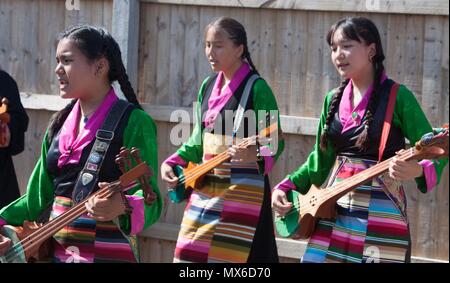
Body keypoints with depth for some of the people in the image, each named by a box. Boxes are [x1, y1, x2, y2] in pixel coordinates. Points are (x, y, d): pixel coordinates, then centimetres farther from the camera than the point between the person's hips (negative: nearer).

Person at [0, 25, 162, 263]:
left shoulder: (134, 123, -12)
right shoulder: (59, 124, 9)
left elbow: (149, 199, -19)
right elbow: (40, 195, 12)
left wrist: (122, 206, -39)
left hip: (108, 255, -6)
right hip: (55, 252, 6)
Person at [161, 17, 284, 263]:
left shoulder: (256, 88, -12)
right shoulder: (208, 85, 9)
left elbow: (275, 141, -14)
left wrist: (254, 154, -34)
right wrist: (173, 163, 4)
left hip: (242, 191, -7)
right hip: (205, 188, 7)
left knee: (231, 255, -5)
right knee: (190, 255, 9)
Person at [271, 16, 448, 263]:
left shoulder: (397, 96, -9)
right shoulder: (333, 99, 8)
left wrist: (416, 170, -32)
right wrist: (286, 187, 6)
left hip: (380, 213, -5)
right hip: (334, 208, 5)